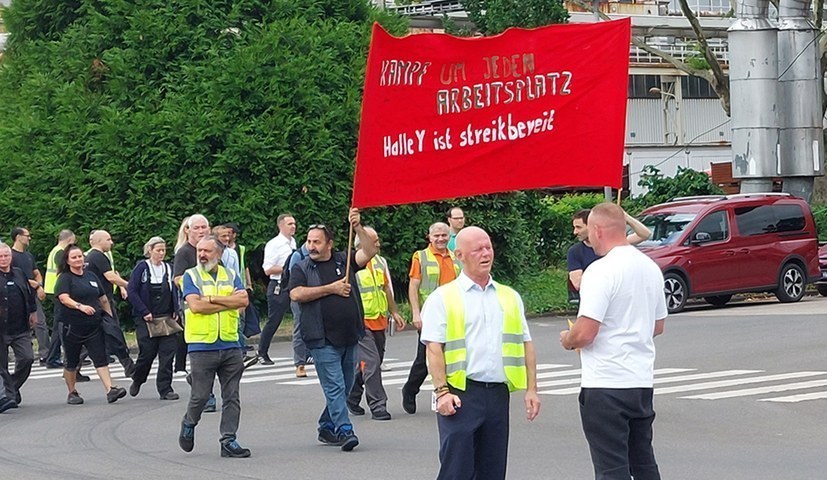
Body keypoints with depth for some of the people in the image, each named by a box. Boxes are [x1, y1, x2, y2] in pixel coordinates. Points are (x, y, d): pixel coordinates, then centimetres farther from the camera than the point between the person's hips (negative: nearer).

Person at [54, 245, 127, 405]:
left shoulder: (91, 276, 13)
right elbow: (64, 298, -21)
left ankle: (110, 389, -16)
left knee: (101, 358, -7)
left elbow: (103, 298, 21)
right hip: (72, 326, -4)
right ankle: (72, 393, 20)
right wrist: (80, 306, -36)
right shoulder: (65, 278, -4)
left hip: (94, 326, 4)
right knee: (72, 362, 7)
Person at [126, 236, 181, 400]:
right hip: (147, 319, -4)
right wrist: (144, 312, -12)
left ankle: (165, 389, 3)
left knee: (168, 353, -2)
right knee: (147, 353, -1)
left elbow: (175, 291, 17)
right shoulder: (142, 267, -4)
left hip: (167, 319, 4)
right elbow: (131, 291, -8)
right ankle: (137, 380, 26)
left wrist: (176, 311, 3)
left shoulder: (169, 268, 10)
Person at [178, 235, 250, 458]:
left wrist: (212, 299, -11)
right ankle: (189, 425, 27)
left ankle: (229, 441, 7)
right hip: (202, 346, -3)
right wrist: (229, 302, -7)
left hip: (230, 345, 3)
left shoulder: (231, 276, 12)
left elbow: (243, 300, -4)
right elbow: (195, 306, -13)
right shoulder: (191, 276, 2)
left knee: (232, 397, 2)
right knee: (200, 395, 0)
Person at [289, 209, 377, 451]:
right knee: (335, 386, -10)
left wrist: (358, 227, -12)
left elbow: (369, 252, 0)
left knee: (344, 386, 11)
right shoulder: (301, 269, 5)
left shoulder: (343, 260, 11)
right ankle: (344, 431, -14)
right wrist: (331, 289, -10)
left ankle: (327, 428, 23)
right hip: (323, 339, -4)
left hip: (349, 336, 4)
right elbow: (296, 294, -11)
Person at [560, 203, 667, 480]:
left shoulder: (601, 271, -17)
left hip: (606, 384, -8)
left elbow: (585, 333, -21)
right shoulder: (651, 268, 10)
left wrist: (567, 340, -1)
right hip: (643, 381, 8)